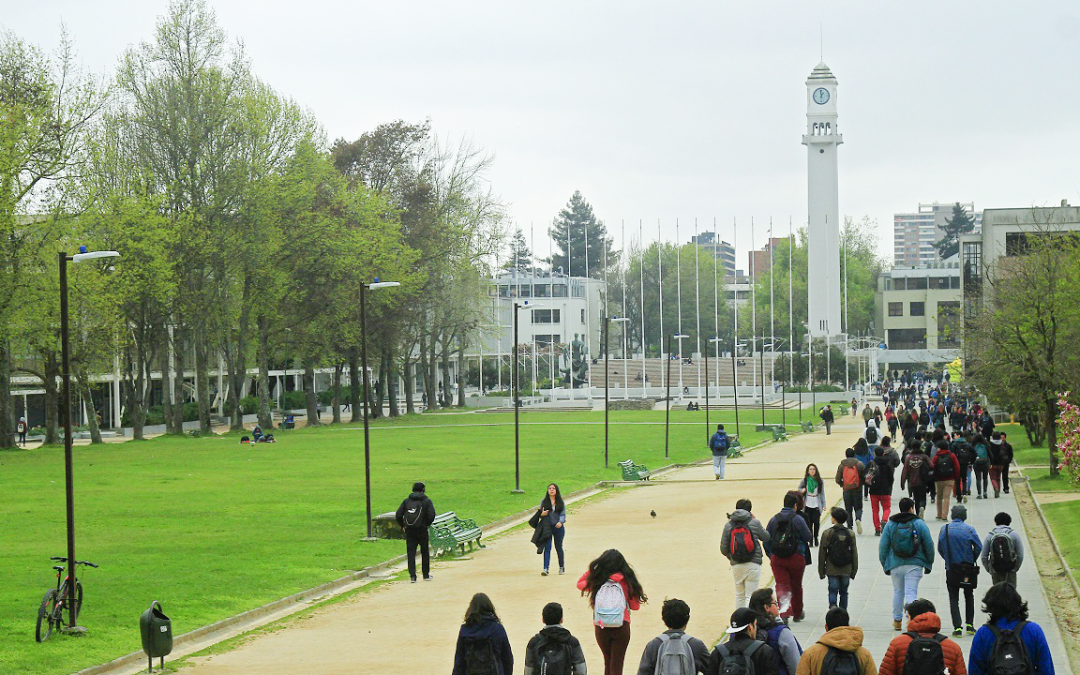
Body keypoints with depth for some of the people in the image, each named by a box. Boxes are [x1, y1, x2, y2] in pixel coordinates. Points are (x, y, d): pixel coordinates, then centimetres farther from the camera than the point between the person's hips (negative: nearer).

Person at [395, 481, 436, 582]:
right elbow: (431, 515, -11)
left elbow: (398, 515, 1)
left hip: (409, 531, 2)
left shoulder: (406, 501, 6)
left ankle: (412, 576, -7)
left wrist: (402, 526, 13)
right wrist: (427, 524, 7)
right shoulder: (427, 501, -2)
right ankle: (426, 575, 19)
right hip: (422, 530, -2)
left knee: (411, 553, 3)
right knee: (425, 552, 13)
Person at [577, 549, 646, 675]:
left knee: (608, 662, 20)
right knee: (617, 664, 1)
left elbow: (580, 584, 14)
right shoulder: (626, 582, -8)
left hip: (601, 628, 2)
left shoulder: (597, 581, -7)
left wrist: (592, 568, 11)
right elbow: (635, 606, 0)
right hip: (621, 628, -2)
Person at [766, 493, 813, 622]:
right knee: (796, 586, 16)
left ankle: (784, 612, -24)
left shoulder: (774, 519, 3)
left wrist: (770, 556, 15)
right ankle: (797, 613, 31)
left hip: (777, 558, 2)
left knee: (782, 585, -1)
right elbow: (808, 537, -8)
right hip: (796, 558, -2)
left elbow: (766, 540, 6)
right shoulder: (798, 519, -9)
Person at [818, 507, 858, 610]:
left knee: (833, 591, 2)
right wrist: (854, 571, 11)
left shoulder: (827, 533, -7)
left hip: (832, 569, -2)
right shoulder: (850, 534, 0)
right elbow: (854, 553, 4)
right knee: (843, 592, 13)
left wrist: (821, 571, 5)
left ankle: (833, 606, -24)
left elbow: (822, 553, -4)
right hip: (846, 570, 2)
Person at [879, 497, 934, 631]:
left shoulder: (890, 524, 3)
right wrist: (929, 563, 10)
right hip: (914, 565, -2)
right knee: (911, 592, -4)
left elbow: (883, 546, 4)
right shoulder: (919, 524, -1)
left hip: (895, 565, 2)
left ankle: (897, 620, 27)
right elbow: (929, 544, 0)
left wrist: (884, 564, 12)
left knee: (898, 591, 17)